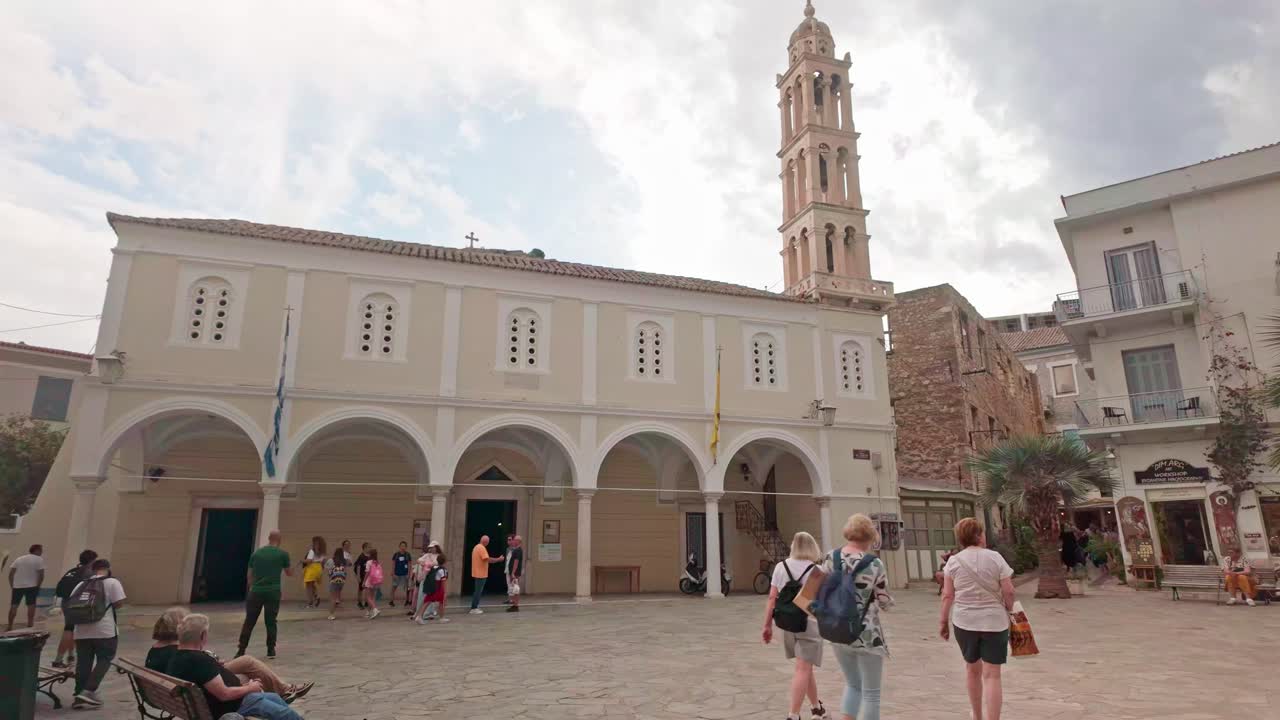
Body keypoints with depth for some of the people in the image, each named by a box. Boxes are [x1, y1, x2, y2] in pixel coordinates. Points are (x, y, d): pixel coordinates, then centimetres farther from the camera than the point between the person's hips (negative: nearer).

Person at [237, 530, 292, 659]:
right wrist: (292, 571, 34)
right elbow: (289, 573, 12)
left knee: (249, 621, 9)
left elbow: (250, 574, 11)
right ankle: (271, 650, 10)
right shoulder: (282, 554, -1)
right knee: (271, 622, 7)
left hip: (256, 591, 2)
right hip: (273, 592, -2)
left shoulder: (256, 553, 7)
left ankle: (241, 650, 9)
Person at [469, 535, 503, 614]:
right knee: (478, 591, -4)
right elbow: (487, 559, -25)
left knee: (477, 591, 15)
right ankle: (474, 609, -1)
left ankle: (475, 607, 20)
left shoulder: (476, 547, 14)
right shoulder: (482, 548, -18)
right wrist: (498, 559, -16)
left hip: (478, 573, 10)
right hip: (481, 574, -10)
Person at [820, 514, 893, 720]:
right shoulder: (874, 564, -14)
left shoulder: (830, 558, -3)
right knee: (871, 692, 12)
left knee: (853, 685, 23)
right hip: (867, 634, -4)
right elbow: (885, 603, -4)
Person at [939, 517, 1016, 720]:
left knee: (973, 669, 19)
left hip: (965, 622, 2)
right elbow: (1008, 592, -6)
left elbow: (947, 595, -3)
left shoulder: (953, 561, -2)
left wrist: (943, 621, 6)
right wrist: (1009, 610, 13)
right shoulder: (995, 557, -5)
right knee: (992, 674, 1)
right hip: (994, 621, -2)